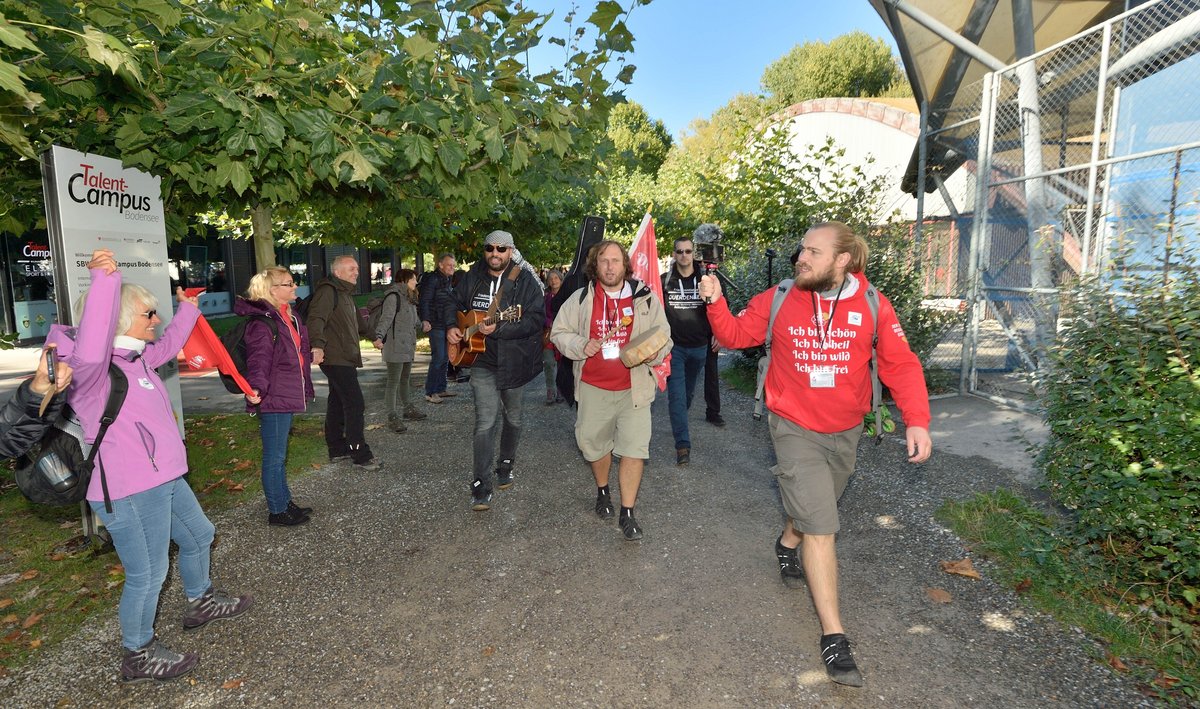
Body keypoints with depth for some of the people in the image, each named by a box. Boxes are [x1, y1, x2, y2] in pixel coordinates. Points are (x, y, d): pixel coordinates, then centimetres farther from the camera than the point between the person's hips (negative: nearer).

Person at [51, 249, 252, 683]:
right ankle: (138, 656, 26)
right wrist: (104, 281, -52)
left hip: (162, 479, 10)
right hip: (128, 492, -10)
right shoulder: (95, 368, -21)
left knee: (198, 536, 26)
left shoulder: (136, 357, 8)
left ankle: (200, 603, 50)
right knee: (147, 576, 4)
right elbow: (88, 350, -45)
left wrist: (188, 310, 40)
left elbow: (169, 345, 29)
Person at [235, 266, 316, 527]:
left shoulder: (288, 316, 12)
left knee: (279, 454, 20)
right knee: (274, 456, 2)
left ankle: (285, 501, 33)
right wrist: (256, 389, -42)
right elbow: (258, 361, -28)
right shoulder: (262, 322, -19)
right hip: (272, 399, -10)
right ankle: (277, 511, 14)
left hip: (287, 396, 10)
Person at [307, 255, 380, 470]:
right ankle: (360, 454, -5)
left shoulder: (345, 293, 20)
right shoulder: (328, 291, -13)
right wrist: (317, 345, -41)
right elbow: (315, 318, -27)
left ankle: (337, 449, 26)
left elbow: (355, 321, 35)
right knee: (355, 404, -10)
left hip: (344, 359, 10)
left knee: (337, 404, 16)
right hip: (336, 359, -10)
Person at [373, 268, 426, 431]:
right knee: (393, 382, -4)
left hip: (408, 347, 10)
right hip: (395, 347, -10)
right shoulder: (393, 296, -14)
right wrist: (379, 337, -38)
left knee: (405, 379, 20)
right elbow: (385, 318, -25)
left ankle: (407, 408, 34)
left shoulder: (408, 298, 17)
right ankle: (393, 417, 0)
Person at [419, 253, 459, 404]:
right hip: (436, 326, -9)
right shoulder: (433, 279, -10)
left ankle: (441, 389, 22)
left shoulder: (448, 280, 17)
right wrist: (425, 321, -26)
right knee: (438, 358, -10)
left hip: (447, 326, 9)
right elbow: (424, 301, -17)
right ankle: (430, 393, -4)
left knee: (445, 358, 12)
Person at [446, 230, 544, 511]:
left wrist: (498, 329, -30)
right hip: (483, 360, 1)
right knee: (485, 421, -9)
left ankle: (506, 466, 41)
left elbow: (534, 320, -19)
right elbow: (455, 304, 19)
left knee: (513, 419, 17)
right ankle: (481, 487, -3)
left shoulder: (526, 281, -9)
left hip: (514, 361, -1)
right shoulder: (472, 277, 3)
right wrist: (451, 327, -1)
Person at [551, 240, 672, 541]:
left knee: (634, 448, -5)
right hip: (593, 387, 2)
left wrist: (654, 353, -15)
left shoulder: (646, 298, 1)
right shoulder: (580, 299, 1)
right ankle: (602, 491, 43)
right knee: (593, 443, 15)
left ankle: (627, 513, 9)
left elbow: (664, 338, 7)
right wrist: (581, 346, -14)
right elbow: (559, 333, 6)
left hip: (633, 388, -1)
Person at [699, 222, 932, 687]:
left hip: (845, 431, 3)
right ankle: (833, 637, 4)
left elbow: (901, 365, -8)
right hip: (795, 428, -3)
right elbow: (736, 335, 1)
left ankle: (788, 544, 58)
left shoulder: (872, 305, -10)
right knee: (820, 525, -7)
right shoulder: (778, 300, -10)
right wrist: (716, 303, -16)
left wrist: (917, 420, -19)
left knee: (817, 509, 24)